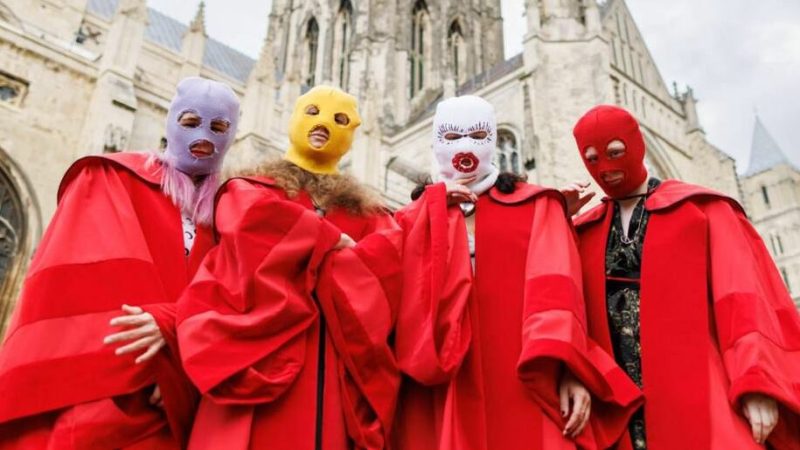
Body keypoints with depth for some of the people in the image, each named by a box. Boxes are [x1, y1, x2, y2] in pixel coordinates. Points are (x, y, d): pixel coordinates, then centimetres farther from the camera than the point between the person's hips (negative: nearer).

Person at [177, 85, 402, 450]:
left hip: (335, 373, 2)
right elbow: (251, 221, -9)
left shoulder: (366, 211, 20)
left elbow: (390, 258, -1)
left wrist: (296, 262, -7)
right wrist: (330, 239, 0)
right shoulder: (250, 190, 16)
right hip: (260, 361, -2)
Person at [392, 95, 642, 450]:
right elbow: (400, 287, -4)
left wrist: (568, 370, -15)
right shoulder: (416, 218, 14)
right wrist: (437, 207, -4)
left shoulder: (535, 206, 11)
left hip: (524, 383, -1)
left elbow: (554, 285, -3)